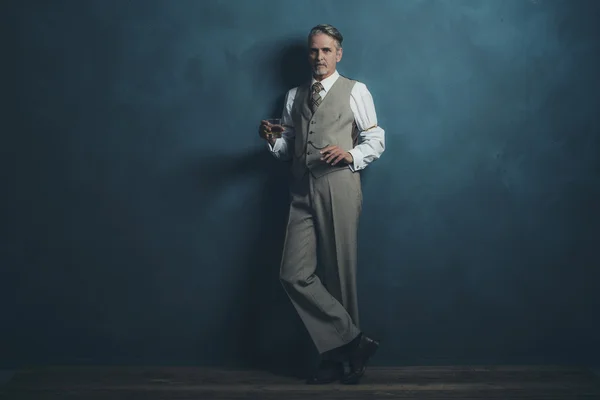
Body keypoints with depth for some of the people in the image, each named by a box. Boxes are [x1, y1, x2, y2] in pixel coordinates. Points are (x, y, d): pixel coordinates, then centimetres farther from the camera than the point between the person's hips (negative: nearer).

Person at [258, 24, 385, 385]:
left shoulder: (355, 91, 7)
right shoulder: (294, 96, 20)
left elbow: (376, 141, 4)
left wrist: (350, 156, -15)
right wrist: (272, 139, 0)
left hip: (339, 188, -4)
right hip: (303, 192, 5)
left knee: (339, 275, -1)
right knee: (295, 275, -7)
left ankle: (336, 359, 11)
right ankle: (353, 342, 0)